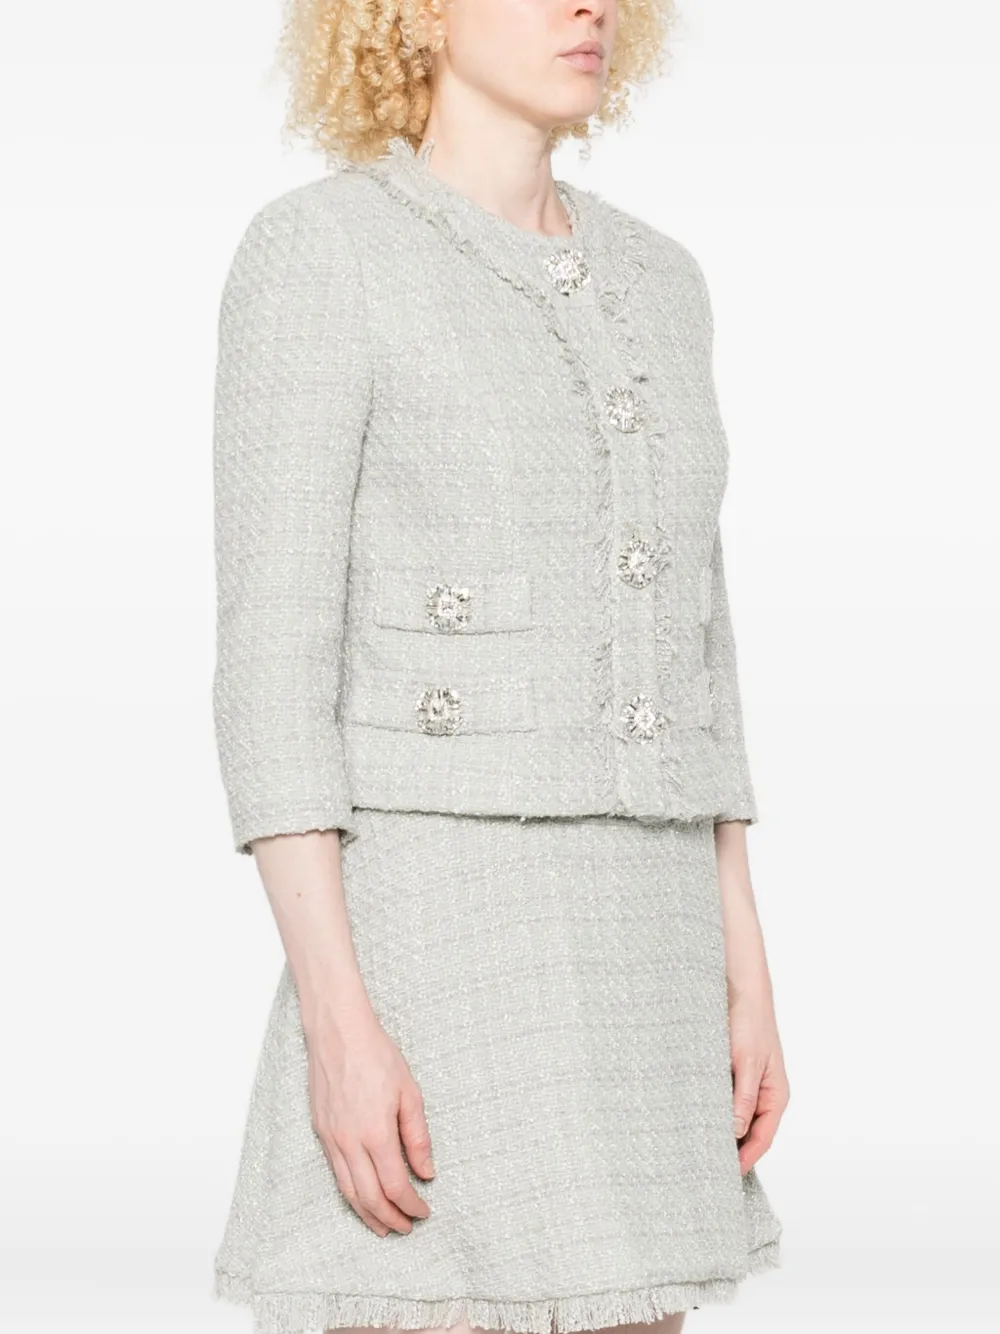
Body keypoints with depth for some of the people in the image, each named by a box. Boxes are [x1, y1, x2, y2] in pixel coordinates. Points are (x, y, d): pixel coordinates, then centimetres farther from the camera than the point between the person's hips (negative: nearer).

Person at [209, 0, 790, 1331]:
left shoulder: (654, 284, 14)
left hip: (630, 954, 7)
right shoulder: (315, 255, -7)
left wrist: (746, 979, 12)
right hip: (436, 948, -7)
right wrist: (340, 1024, -19)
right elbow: (272, 663, -12)